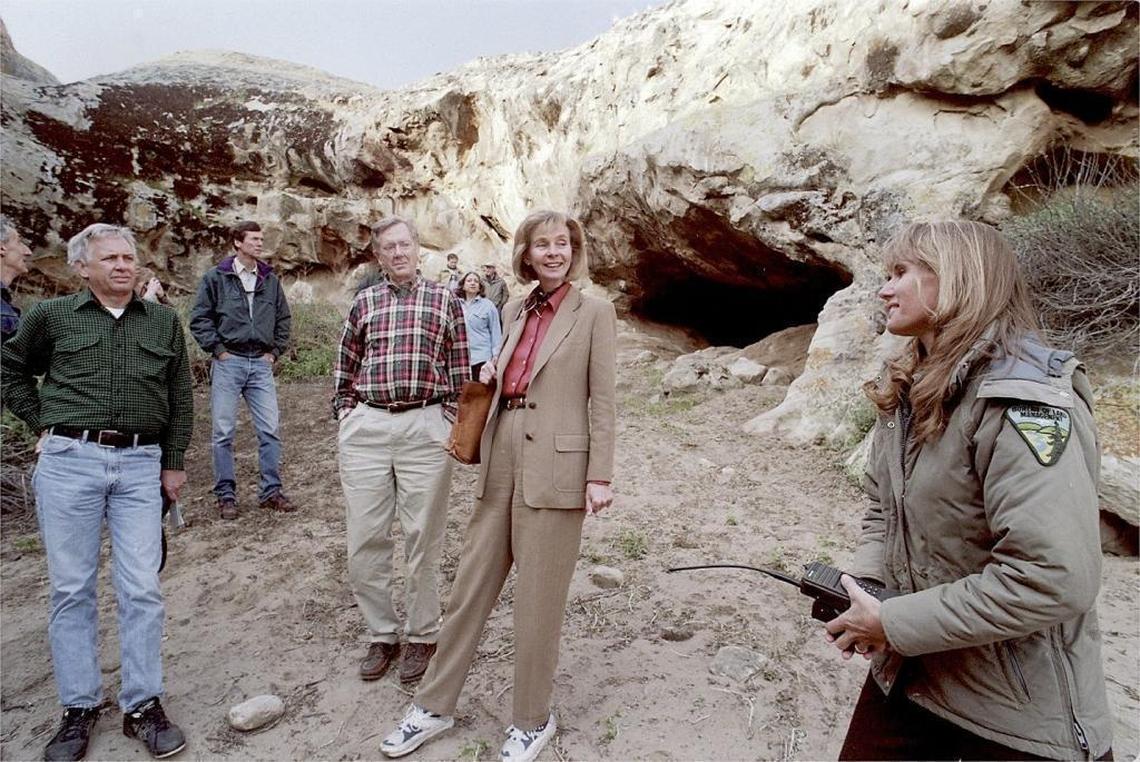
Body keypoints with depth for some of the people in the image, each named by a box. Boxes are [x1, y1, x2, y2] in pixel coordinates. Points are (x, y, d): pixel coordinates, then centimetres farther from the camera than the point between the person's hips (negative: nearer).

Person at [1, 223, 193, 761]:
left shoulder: (164, 322, 9)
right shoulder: (51, 316, 5)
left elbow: (180, 397, 12)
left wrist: (174, 463, 9)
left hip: (141, 465, 1)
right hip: (69, 461, 0)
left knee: (141, 588, 2)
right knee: (72, 588, 7)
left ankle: (142, 705, 14)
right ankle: (78, 708, 21)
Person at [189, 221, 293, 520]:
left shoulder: (270, 279, 11)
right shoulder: (216, 277, 0)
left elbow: (283, 318, 18)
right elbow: (199, 318, -1)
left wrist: (275, 351, 10)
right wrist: (218, 350, -7)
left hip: (261, 363, 3)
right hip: (228, 363, -3)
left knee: (270, 429, 1)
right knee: (224, 432, 3)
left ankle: (271, 491, 12)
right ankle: (226, 496, 14)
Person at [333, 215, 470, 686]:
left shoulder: (445, 300, 8)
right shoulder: (364, 303, 14)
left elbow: (460, 369, 7)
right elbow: (344, 366, 18)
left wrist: (449, 419, -1)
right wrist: (344, 414, 8)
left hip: (425, 427, -2)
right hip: (365, 428, 3)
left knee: (423, 540, 6)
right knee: (365, 540, 6)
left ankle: (421, 636, 23)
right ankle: (381, 634, 24)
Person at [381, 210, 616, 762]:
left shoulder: (594, 313, -1)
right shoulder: (514, 311, 14)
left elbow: (602, 399, -5)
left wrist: (600, 476, -9)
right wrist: (490, 375, 4)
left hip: (555, 467, -5)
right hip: (502, 461, 6)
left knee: (537, 601, 6)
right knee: (470, 585, 13)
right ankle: (434, 706, 31)